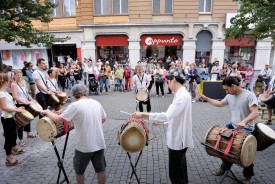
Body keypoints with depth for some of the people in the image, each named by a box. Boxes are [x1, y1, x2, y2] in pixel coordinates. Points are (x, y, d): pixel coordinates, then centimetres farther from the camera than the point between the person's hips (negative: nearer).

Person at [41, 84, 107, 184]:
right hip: (99, 144, 4)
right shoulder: (96, 103, 1)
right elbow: (104, 119, 12)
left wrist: (47, 112, 6)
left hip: (84, 146, -4)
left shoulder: (75, 105, -15)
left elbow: (57, 119, -12)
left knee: (79, 171, 21)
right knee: (101, 169, 21)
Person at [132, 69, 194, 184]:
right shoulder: (181, 94, 7)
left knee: (175, 173, 7)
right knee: (180, 168, 26)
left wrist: (143, 114, -37)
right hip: (178, 138, 10)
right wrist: (162, 122, 13)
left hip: (178, 139, -10)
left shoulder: (183, 96, -25)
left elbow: (167, 115, -37)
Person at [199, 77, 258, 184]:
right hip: (233, 127, 6)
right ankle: (224, 168, 42)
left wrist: (244, 121, -48)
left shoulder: (249, 95, -22)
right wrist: (206, 98, 8)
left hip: (246, 130, -6)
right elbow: (220, 104, 15)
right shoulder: (229, 96, -2)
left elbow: (255, 113, -31)